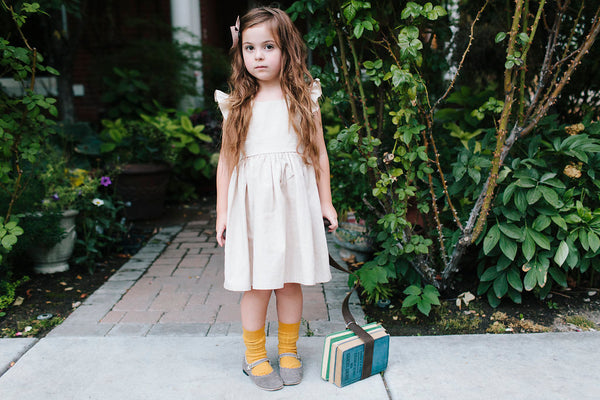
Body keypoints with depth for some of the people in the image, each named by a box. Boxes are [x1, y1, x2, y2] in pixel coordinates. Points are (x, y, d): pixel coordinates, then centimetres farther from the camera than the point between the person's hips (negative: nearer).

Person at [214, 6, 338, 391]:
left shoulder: (304, 99, 4)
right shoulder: (236, 105, 4)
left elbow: (319, 153, 9)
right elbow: (226, 159, 7)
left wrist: (326, 201, 9)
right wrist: (222, 211, 5)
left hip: (294, 200, 1)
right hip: (251, 204, 0)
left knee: (290, 281, 8)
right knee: (256, 283, 4)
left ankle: (289, 351, 28)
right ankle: (255, 355, 24)